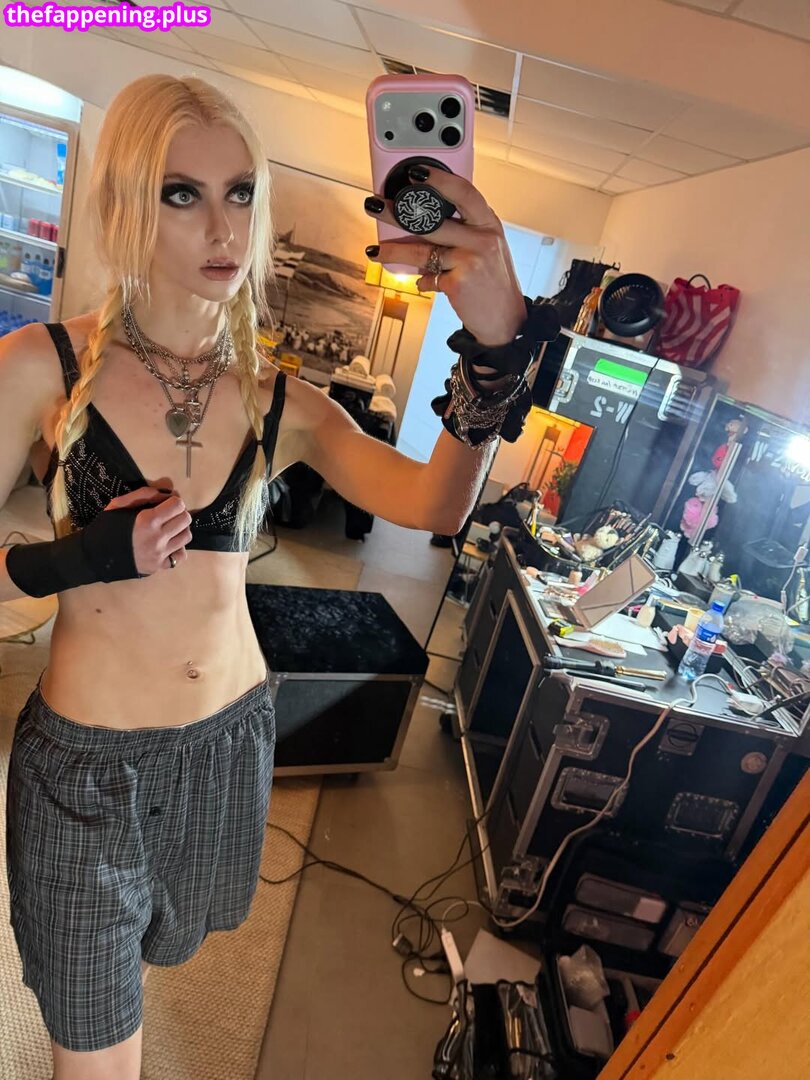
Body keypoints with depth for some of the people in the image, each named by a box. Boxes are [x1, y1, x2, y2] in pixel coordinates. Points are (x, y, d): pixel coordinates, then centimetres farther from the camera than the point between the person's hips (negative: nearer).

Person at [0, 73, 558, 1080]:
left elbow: (433, 503, -21)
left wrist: (494, 347, -34)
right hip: (85, 757, -3)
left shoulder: (280, 404, -5)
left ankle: (95, 986, 67)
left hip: (231, 740, 3)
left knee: (161, 946, 32)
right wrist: (82, 557, -23)